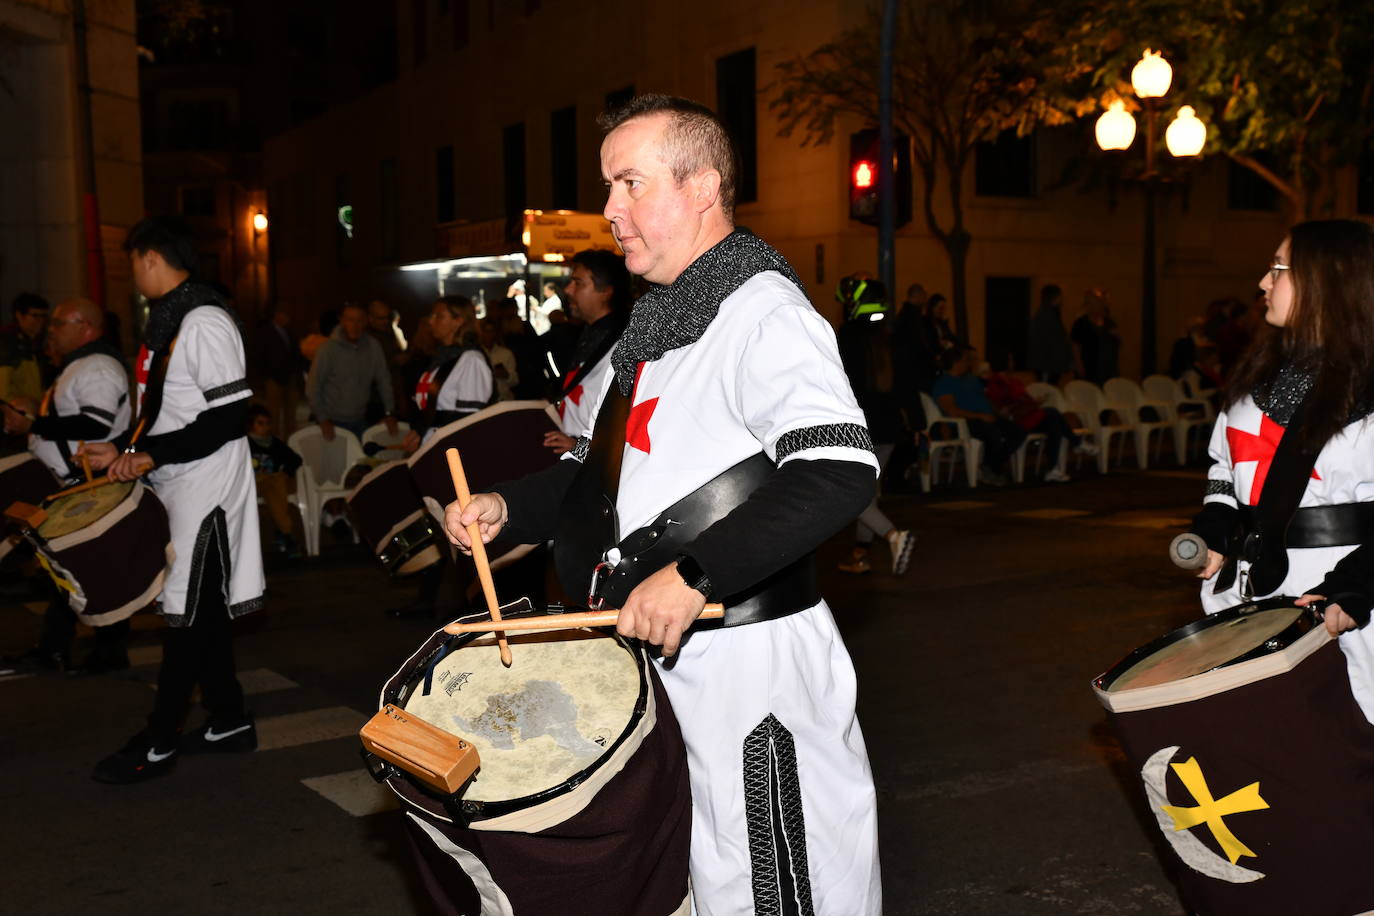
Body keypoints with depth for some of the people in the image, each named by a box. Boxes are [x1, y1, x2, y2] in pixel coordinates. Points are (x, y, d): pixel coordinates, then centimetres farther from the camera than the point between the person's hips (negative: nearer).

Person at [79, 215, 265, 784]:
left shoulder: (205, 322, -16)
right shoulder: (166, 322, 15)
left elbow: (230, 417, -21)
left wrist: (152, 456, -19)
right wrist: (122, 450, 11)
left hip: (206, 490, -10)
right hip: (178, 489, 10)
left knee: (188, 612, -2)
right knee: (204, 609, 14)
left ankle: (159, 743, 7)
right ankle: (229, 722, 24)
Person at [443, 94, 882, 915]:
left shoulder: (763, 313, -15)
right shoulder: (657, 325, 15)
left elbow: (840, 473, -29)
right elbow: (601, 469, 24)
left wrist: (694, 575, -31)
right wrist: (510, 509, 7)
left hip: (750, 662, -9)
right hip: (660, 659, 9)